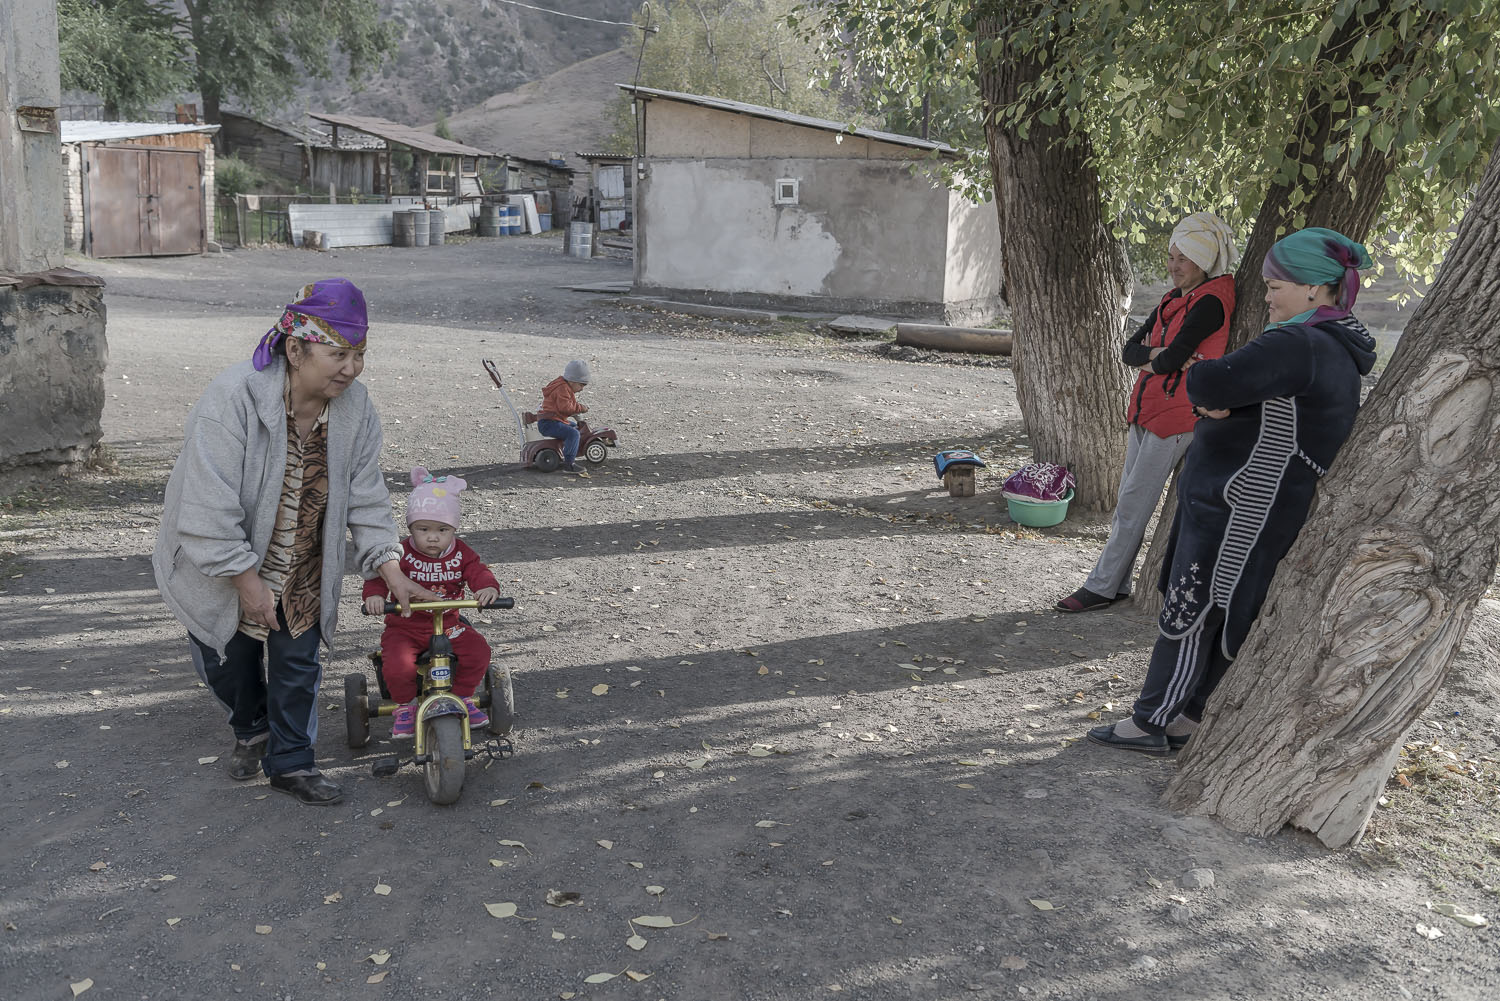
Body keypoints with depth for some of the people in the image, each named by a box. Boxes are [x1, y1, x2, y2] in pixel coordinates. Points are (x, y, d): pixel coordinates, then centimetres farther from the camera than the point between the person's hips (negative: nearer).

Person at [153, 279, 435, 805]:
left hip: (301, 575, 3)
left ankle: (291, 762, 29)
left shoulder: (354, 406, -15)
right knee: (228, 664, 16)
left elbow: (365, 499, -6)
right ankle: (250, 730, 47)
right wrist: (248, 582, -25)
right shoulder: (232, 398, -31)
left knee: (298, 663, 8)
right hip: (223, 569, -3)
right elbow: (211, 510, -30)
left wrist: (393, 575, -8)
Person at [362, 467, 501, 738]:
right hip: (405, 627, -2)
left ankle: (462, 695, 12)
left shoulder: (461, 554, -3)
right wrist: (374, 595, -46)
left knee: (478, 652, -17)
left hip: (448, 624, 3)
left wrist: (488, 587, -39)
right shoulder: (401, 554, -12)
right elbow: (379, 574, -22)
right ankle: (404, 704, 7)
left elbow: (478, 572, -14)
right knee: (397, 666, -28)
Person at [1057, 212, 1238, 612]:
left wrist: (1155, 361, 0)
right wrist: (1156, 354, -11)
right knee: (1127, 502, 11)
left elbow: (1172, 358, -21)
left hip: (1176, 415, -9)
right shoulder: (1173, 300, 14)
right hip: (1146, 409, 9)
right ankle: (1117, 585, 18)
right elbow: (1130, 350, 8)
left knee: (1133, 506, -5)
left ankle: (1102, 587, 3)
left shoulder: (1212, 301, -13)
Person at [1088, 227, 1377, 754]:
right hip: (1245, 507, 10)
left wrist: (1202, 385, -8)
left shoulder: (1295, 346, -22)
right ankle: (1192, 717, 26)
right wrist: (1217, 400, -4)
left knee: (1187, 613, 1)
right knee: (1217, 617, 16)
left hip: (1240, 510, -10)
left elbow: (1209, 383, -32)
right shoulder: (1336, 351, 13)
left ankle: (1154, 722, 12)